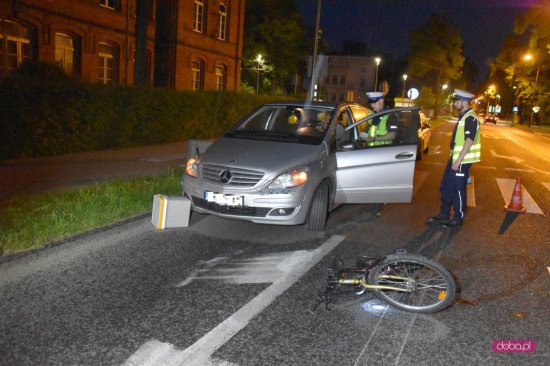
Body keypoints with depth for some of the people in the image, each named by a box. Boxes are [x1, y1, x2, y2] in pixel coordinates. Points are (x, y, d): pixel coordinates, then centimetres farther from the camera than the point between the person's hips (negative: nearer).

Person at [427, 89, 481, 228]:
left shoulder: (470, 118, -16)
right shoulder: (463, 117, 15)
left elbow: (469, 141, -23)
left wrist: (459, 160, -24)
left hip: (462, 161, -10)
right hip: (455, 158, 10)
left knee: (458, 190, 0)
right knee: (445, 187, 15)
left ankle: (458, 219, 12)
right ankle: (444, 214, 26)